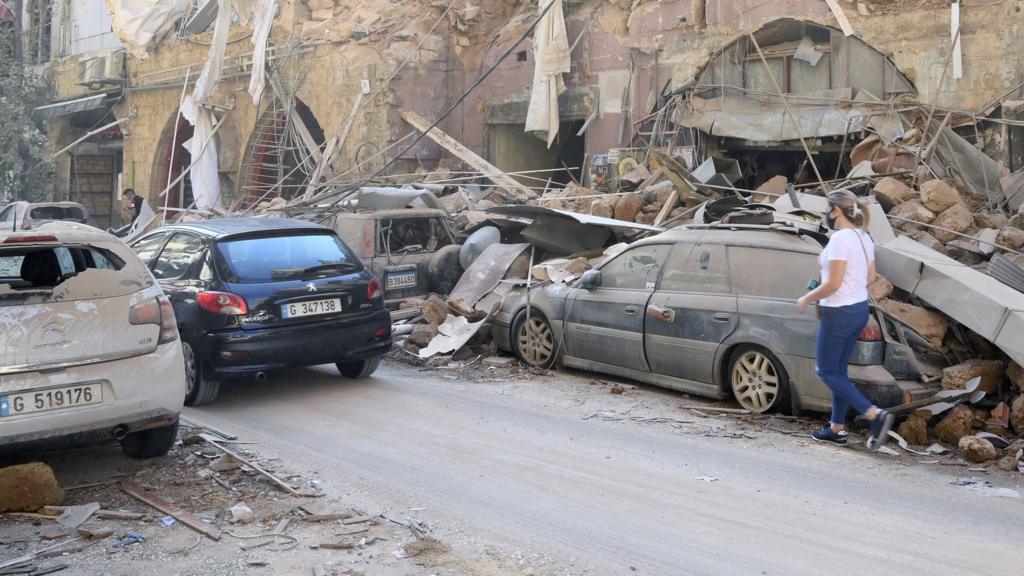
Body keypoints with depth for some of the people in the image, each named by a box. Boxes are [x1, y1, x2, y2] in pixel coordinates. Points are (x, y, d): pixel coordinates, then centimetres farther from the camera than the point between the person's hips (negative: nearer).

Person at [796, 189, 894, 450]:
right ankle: (837, 428, 22)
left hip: (839, 313, -9)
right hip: (860, 309, 9)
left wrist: (807, 299, -9)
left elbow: (833, 284, -23)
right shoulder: (864, 237, 9)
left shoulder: (840, 238, -20)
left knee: (827, 372, 1)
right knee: (838, 370, 17)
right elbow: (869, 277, 17)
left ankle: (875, 415, -10)